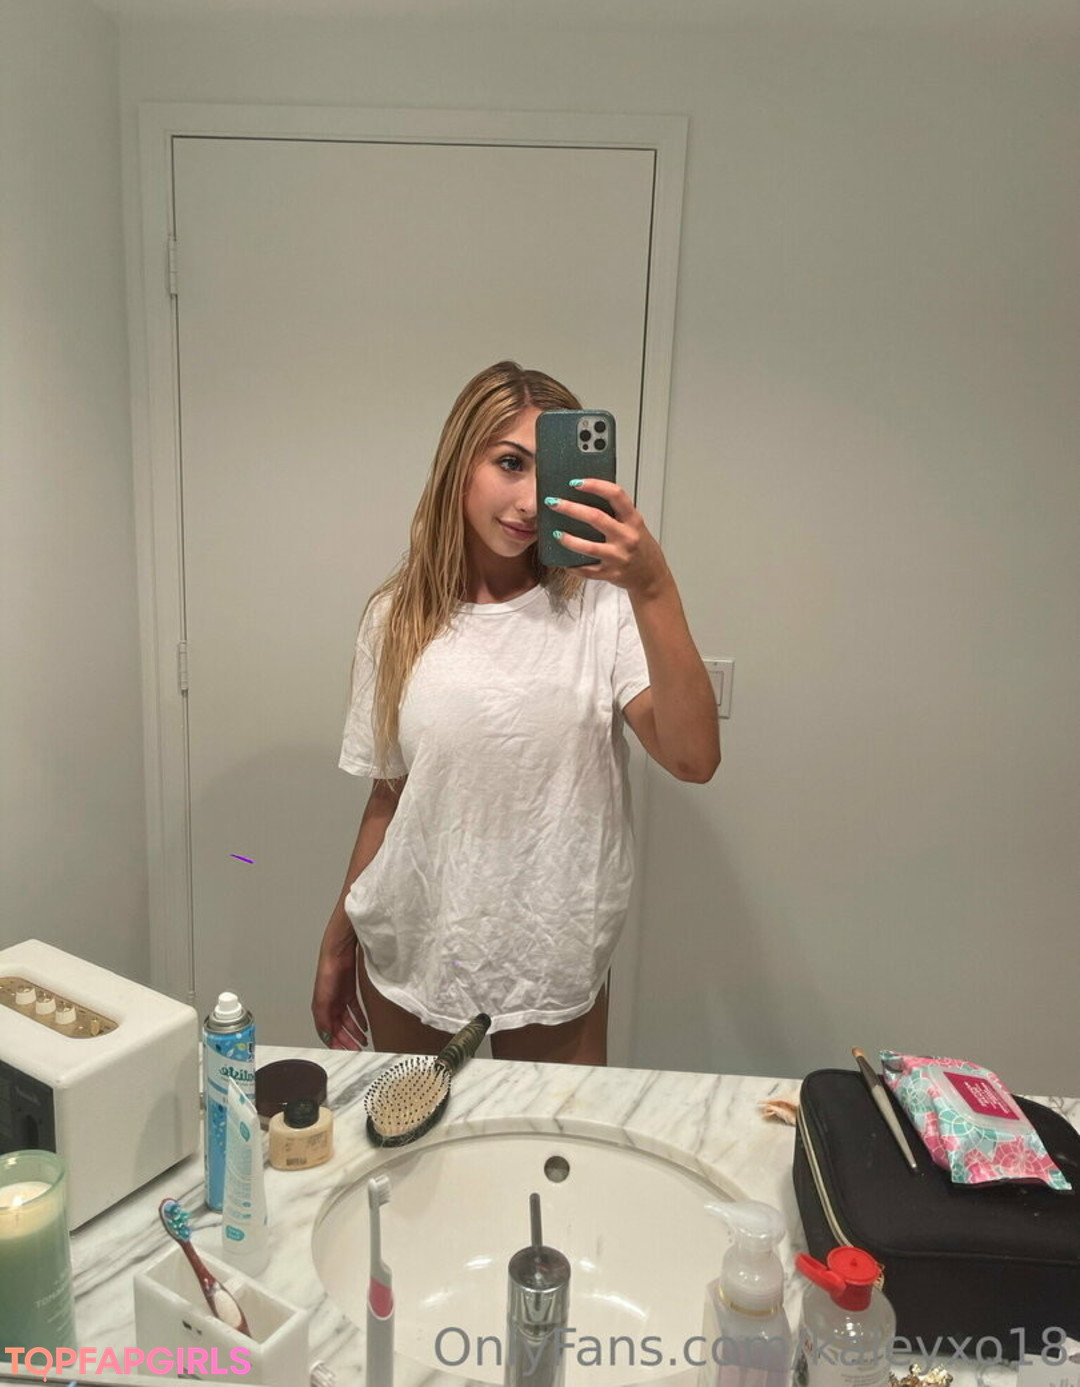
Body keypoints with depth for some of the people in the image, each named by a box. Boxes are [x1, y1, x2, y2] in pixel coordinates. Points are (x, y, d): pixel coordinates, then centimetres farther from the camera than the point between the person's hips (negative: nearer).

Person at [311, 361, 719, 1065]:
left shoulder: (600, 607, -10)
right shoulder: (398, 619, -2)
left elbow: (694, 757, -23)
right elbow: (390, 796, 5)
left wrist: (654, 589, -33)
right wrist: (337, 942, 10)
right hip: (409, 967, 2)